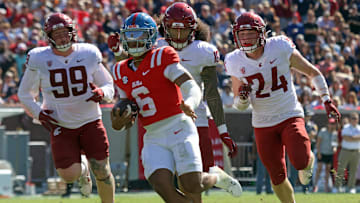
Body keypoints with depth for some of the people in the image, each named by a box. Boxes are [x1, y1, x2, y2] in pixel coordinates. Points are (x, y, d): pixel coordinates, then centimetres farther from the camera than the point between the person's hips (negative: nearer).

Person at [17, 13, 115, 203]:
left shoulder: (89, 55, -4)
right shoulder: (39, 60, -6)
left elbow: (109, 85, 8)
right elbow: (25, 94, 7)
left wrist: (101, 93, -16)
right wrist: (38, 113, -10)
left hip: (90, 121, 1)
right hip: (60, 126, -1)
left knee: (102, 172, -5)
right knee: (69, 175, -14)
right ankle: (82, 168, 23)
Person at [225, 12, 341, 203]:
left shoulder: (280, 48, -13)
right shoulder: (236, 62, -6)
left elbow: (312, 72, 0)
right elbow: (239, 105, 4)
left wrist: (327, 100, -3)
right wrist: (243, 97, -20)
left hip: (290, 116, -2)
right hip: (263, 125, 2)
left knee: (300, 162, -21)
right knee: (277, 177, 3)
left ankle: (309, 160, 16)